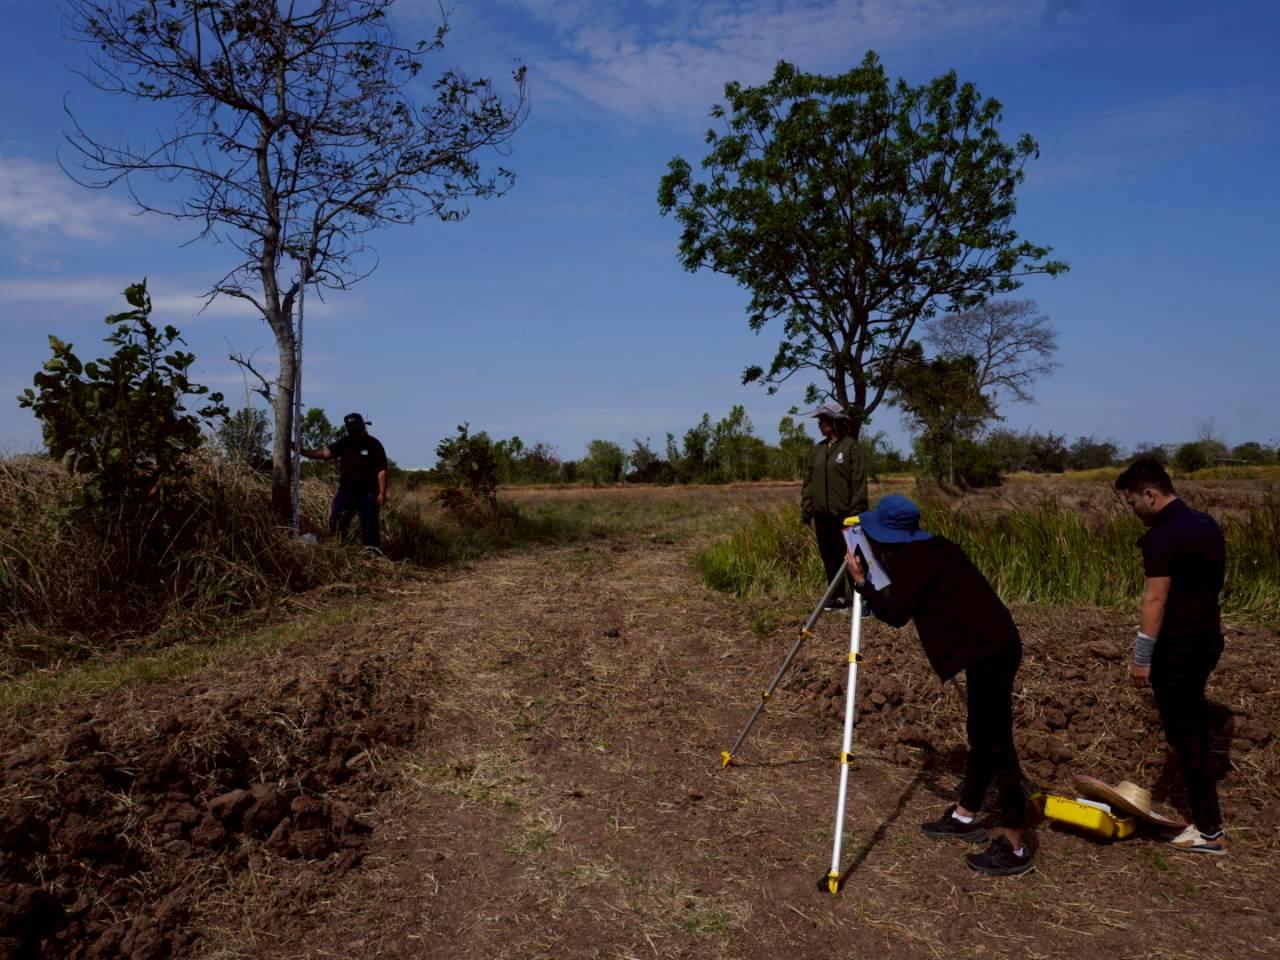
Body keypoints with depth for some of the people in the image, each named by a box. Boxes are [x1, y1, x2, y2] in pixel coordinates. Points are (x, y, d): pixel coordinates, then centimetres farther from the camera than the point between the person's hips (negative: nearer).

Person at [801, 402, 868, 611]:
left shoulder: (850, 446, -6)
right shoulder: (817, 449, 13)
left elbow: (859, 481, -10)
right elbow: (808, 481, 15)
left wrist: (856, 510, -15)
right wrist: (806, 508, 10)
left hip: (843, 513, -6)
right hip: (822, 513, 6)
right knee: (828, 555, 9)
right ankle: (838, 596, 18)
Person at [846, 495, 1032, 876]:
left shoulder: (911, 559, -15)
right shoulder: (934, 548, 13)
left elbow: (895, 614, -11)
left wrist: (861, 582, -1)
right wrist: (872, 584, 22)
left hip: (988, 651, -11)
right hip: (993, 644, 11)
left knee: (996, 744, -4)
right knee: (981, 735, 18)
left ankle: (1014, 847, 3)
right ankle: (964, 816, 31)